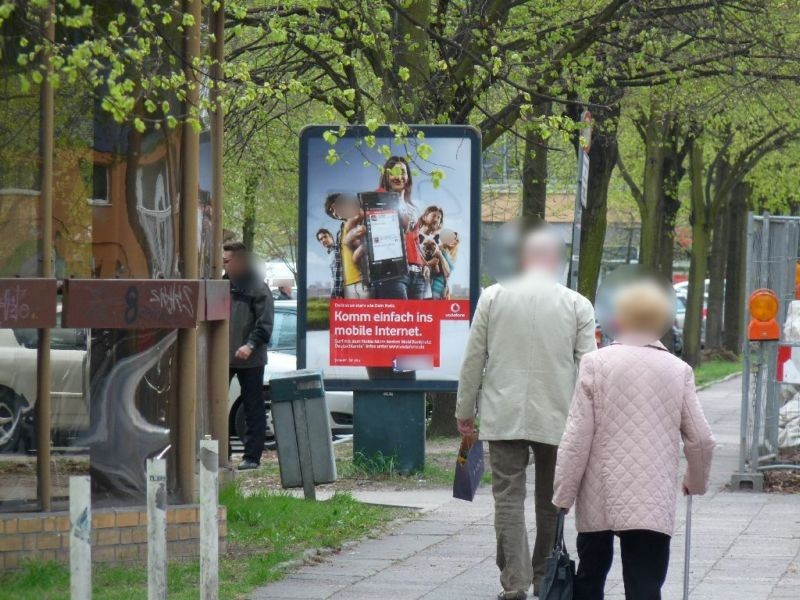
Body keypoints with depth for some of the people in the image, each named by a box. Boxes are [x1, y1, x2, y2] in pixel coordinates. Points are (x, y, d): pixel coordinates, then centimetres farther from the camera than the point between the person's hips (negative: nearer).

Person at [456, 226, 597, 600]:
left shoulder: (493, 297, 0)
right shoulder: (577, 305, -3)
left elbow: (473, 359, 2)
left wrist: (465, 410, 11)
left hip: (504, 416, 0)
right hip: (558, 417, 0)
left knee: (509, 499, 0)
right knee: (551, 503, 14)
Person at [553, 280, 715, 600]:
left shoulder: (596, 363, -3)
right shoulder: (679, 370, 1)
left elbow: (577, 438, -6)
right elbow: (701, 439, 4)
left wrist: (562, 495, 1)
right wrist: (696, 481, 23)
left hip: (599, 500, 0)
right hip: (654, 501, 0)